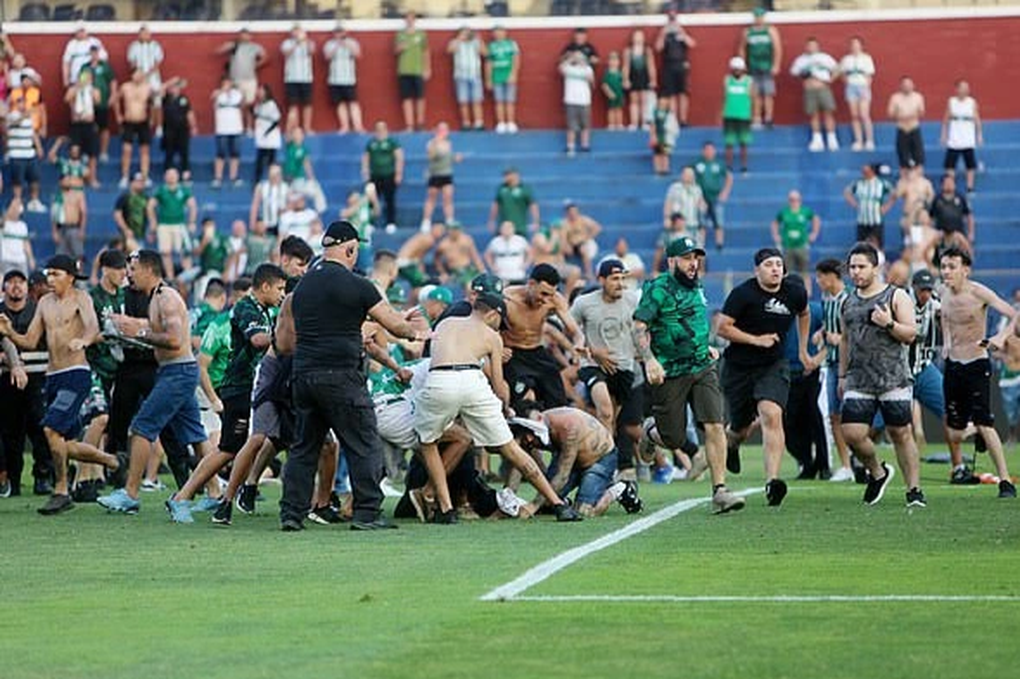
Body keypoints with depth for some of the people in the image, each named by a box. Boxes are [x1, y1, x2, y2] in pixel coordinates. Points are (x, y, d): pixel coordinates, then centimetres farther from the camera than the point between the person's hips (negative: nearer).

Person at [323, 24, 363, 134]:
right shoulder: (329, 44, 9)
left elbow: (357, 54, -6)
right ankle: (344, 126, 2)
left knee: (353, 102, -10)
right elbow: (328, 56, -6)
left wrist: (347, 45, -16)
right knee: (340, 103, -1)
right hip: (335, 79, 1)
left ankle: (358, 125, -14)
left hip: (349, 78, -1)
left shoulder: (351, 42, 8)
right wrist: (336, 46, -14)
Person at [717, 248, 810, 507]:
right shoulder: (743, 294, -12)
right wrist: (756, 340, -18)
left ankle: (772, 480, -30)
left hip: (773, 366, 1)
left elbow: (804, 314, 24)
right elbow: (722, 328, -12)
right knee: (741, 427, 10)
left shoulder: (794, 293, 1)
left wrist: (803, 350, 23)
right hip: (738, 367, -1)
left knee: (772, 415, -23)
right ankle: (730, 446, 50)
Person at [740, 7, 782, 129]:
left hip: (767, 68, -2)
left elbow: (778, 48, -2)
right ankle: (757, 119, 4)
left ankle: (768, 119, -4)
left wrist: (776, 65, -9)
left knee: (768, 94, -5)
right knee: (755, 95, 1)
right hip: (753, 68, 2)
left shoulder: (771, 30, 2)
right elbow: (742, 49, 15)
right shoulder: (747, 32, 9)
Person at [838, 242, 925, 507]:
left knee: (901, 434, -2)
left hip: (893, 379, -4)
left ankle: (914, 489, 6)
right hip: (858, 382, 4)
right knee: (852, 434, -8)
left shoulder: (896, 296, 0)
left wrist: (889, 324, -21)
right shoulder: (849, 301, 14)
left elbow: (910, 334, -4)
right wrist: (842, 375, 22)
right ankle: (877, 473, 18)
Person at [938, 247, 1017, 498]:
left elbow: (1013, 315, -20)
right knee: (953, 434, 5)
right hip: (953, 365, 6)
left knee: (984, 424, -15)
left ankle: (1006, 482, -11)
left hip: (977, 365, -6)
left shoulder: (978, 293, -15)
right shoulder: (944, 291, 4)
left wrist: (1001, 337, -36)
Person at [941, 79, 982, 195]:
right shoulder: (951, 102, 1)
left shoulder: (972, 102, 0)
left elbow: (977, 119, 5)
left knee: (970, 165, 1)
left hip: (968, 141, 0)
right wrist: (944, 135, 6)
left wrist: (979, 135, 4)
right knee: (950, 165, -1)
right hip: (953, 141, 0)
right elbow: (946, 119, 7)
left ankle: (970, 188, 8)